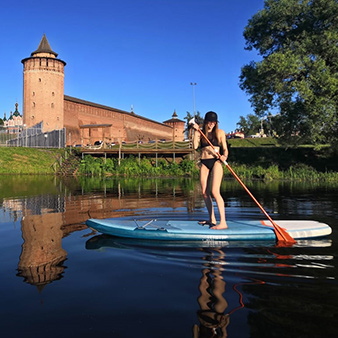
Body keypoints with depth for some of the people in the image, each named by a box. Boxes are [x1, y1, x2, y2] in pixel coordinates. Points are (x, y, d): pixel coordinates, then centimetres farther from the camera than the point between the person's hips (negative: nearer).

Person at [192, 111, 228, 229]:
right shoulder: (201, 133, 13)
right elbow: (195, 146, -3)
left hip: (216, 162, -4)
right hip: (204, 163, 4)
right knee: (205, 193, 3)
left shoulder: (220, 132, 8)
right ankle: (212, 219, 15)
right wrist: (196, 131, -3)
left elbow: (225, 149, 4)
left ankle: (223, 222, -18)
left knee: (215, 192, -17)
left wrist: (224, 156, -17)